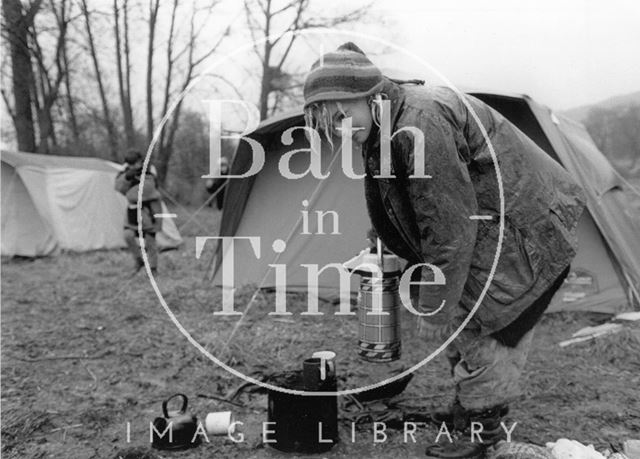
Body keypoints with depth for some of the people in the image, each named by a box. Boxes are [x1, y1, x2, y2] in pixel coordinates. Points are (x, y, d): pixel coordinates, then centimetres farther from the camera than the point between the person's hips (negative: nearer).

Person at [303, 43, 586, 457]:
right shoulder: (389, 129, 3)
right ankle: (470, 408, 30)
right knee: (465, 325, 14)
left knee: (481, 328, -6)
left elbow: (450, 225, -29)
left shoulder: (421, 123, -29)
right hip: (492, 228, 10)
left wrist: (435, 307, -22)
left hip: (528, 229, -10)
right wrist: (417, 275, 17)